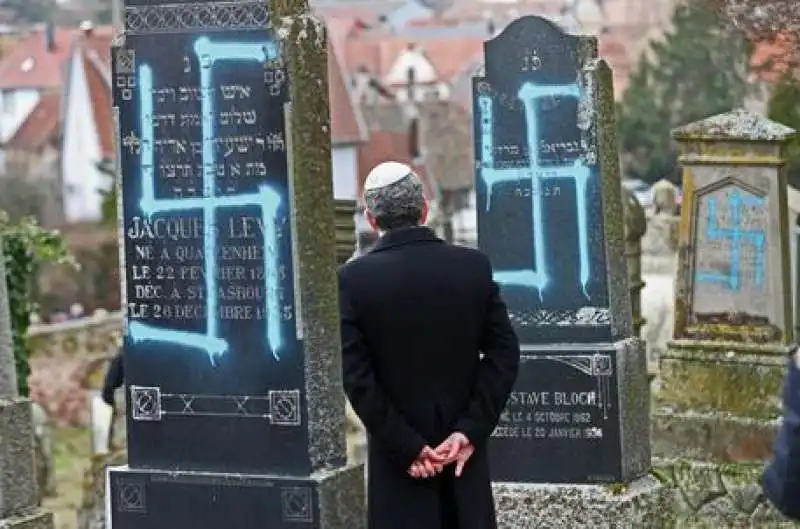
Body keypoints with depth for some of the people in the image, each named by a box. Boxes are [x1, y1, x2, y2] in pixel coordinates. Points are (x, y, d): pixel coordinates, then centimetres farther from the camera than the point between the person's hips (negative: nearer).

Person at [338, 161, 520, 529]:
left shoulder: (353, 280, -8)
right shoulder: (474, 267, -2)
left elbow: (355, 375, -12)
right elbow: (504, 354, -5)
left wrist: (405, 447, -9)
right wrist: (470, 431, -7)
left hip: (397, 456, -2)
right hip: (465, 448, 2)